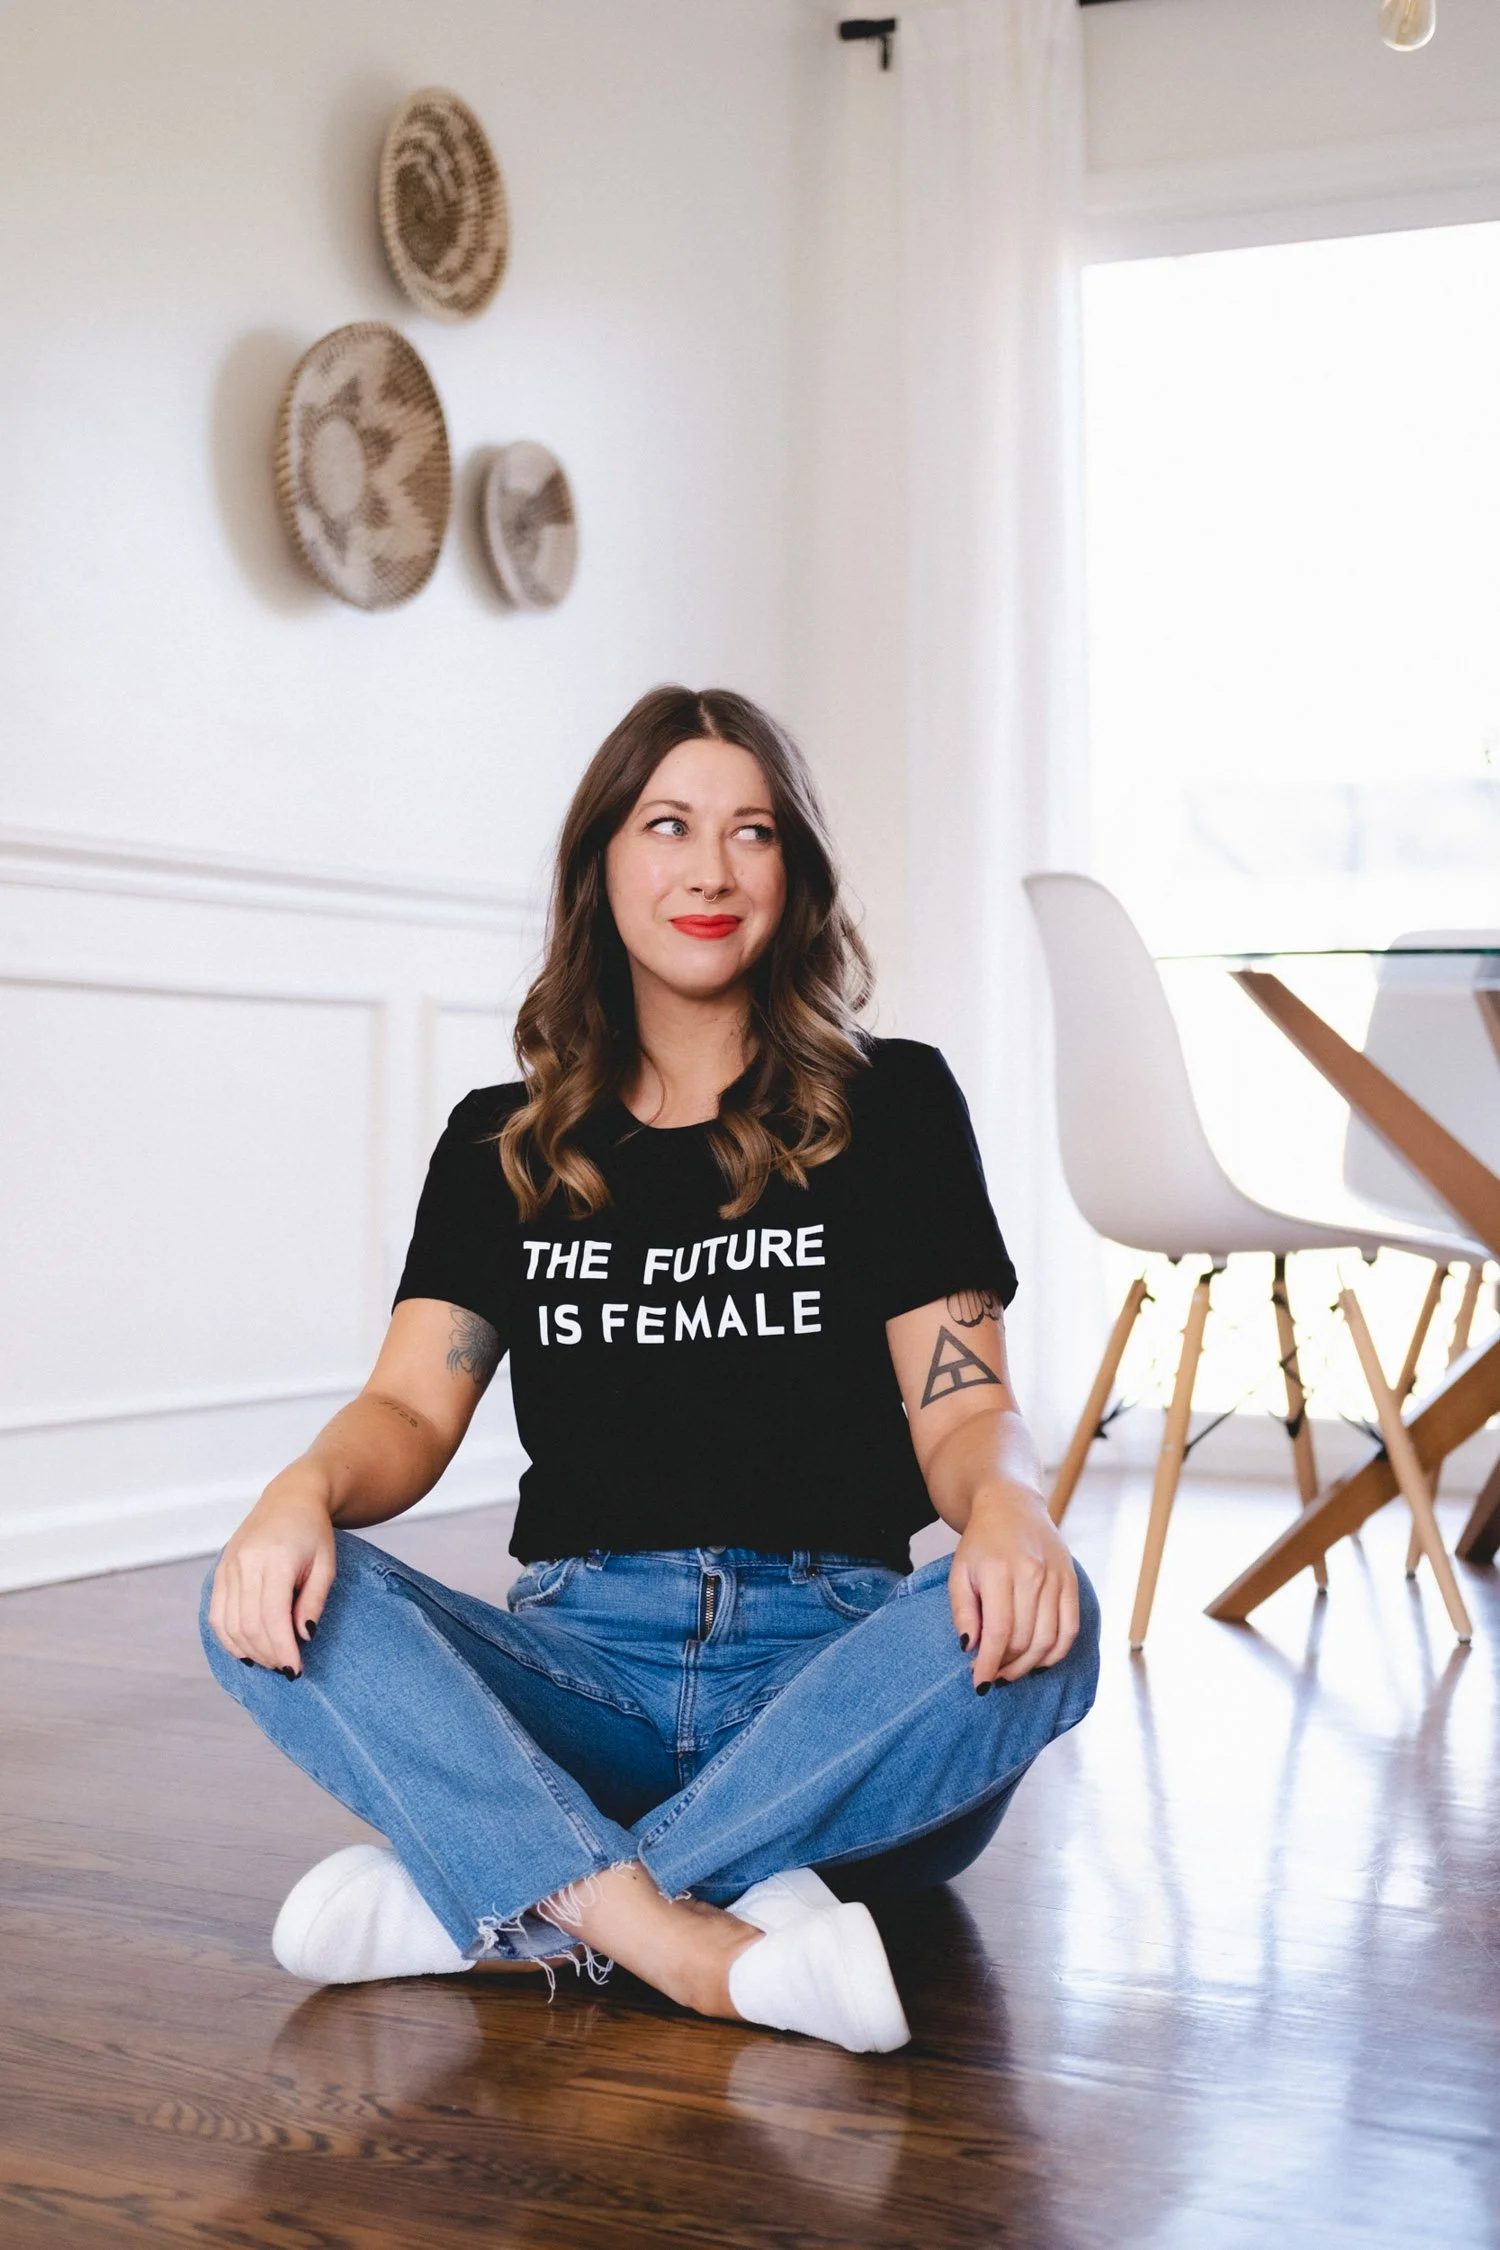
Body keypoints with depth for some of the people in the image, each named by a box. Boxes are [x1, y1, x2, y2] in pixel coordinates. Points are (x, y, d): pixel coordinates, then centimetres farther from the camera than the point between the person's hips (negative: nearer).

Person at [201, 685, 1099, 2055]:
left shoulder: (892, 1106, 8)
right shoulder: (501, 1144, 14)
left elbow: (964, 1410, 0)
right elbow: (413, 1407, 3)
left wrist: (1005, 1502, -25)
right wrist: (307, 1486, -21)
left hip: (833, 1657, -1)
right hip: (587, 1662, 1)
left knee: (1036, 1623, -34)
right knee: (271, 1604, -25)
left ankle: (496, 1903, -31)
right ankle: (702, 1950, -39)